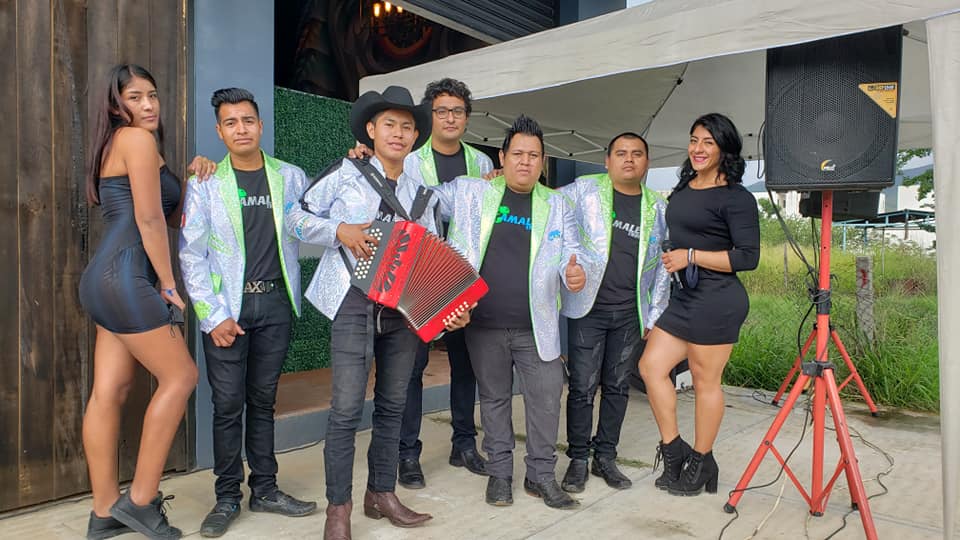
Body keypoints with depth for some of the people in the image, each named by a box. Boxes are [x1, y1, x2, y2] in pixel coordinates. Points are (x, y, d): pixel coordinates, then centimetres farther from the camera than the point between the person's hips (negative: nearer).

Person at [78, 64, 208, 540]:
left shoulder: (122, 143, 24)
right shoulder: (137, 139, -7)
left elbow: (171, 215, 20)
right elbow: (149, 221, -13)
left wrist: (192, 179, 7)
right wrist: (170, 286, -9)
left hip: (107, 277, 10)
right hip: (125, 276, -10)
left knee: (109, 391, 8)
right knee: (180, 376, -4)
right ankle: (140, 500, 4)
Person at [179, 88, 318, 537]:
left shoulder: (290, 177, 7)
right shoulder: (205, 183, 1)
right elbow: (191, 254, -3)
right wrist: (212, 315, -9)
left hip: (275, 302, 2)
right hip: (227, 306, -2)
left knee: (263, 400, 11)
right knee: (228, 403, 2)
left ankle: (265, 490, 23)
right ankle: (227, 498, 17)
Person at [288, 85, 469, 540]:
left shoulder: (419, 193, 13)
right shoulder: (346, 174, 3)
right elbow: (296, 218, 2)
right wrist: (341, 231, -14)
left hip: (405, 306, 4)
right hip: (355, 302, -4)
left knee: (393, 404, 10)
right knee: (347, 408, -6)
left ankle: (381, 494, 25)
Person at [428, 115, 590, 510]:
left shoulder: (557, 204, 10)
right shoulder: (469, 191, 5)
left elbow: (570, 251, 7)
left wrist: (573, 272, -17)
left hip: (537, 326, 1)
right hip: (484, 324, -1)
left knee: (547, 397, 2)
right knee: (494, 397, 11)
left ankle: (541, 474, 21)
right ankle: (499, 472, 28)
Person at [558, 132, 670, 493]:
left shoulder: (657, 208, 11)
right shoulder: (584, 190, 2)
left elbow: (662, 266, 12)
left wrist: (654, 316, 9)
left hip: (630, 313, 3)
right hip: (588, 307, -3)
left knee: (617, 387, 11)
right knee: (583, 387, 0)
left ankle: (605, 457, 25)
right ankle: (578, 459, 15)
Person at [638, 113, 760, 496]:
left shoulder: (737, 198, -9)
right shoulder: (681, 190, 14)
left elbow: (748, 257, -15)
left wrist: (691, 256, -17)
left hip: (717, 301, -8)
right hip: (684, 297, 8)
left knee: (705, 381, 2)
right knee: (651, 366, 5)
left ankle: (701, 463, 20)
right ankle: (674, 452, 20)